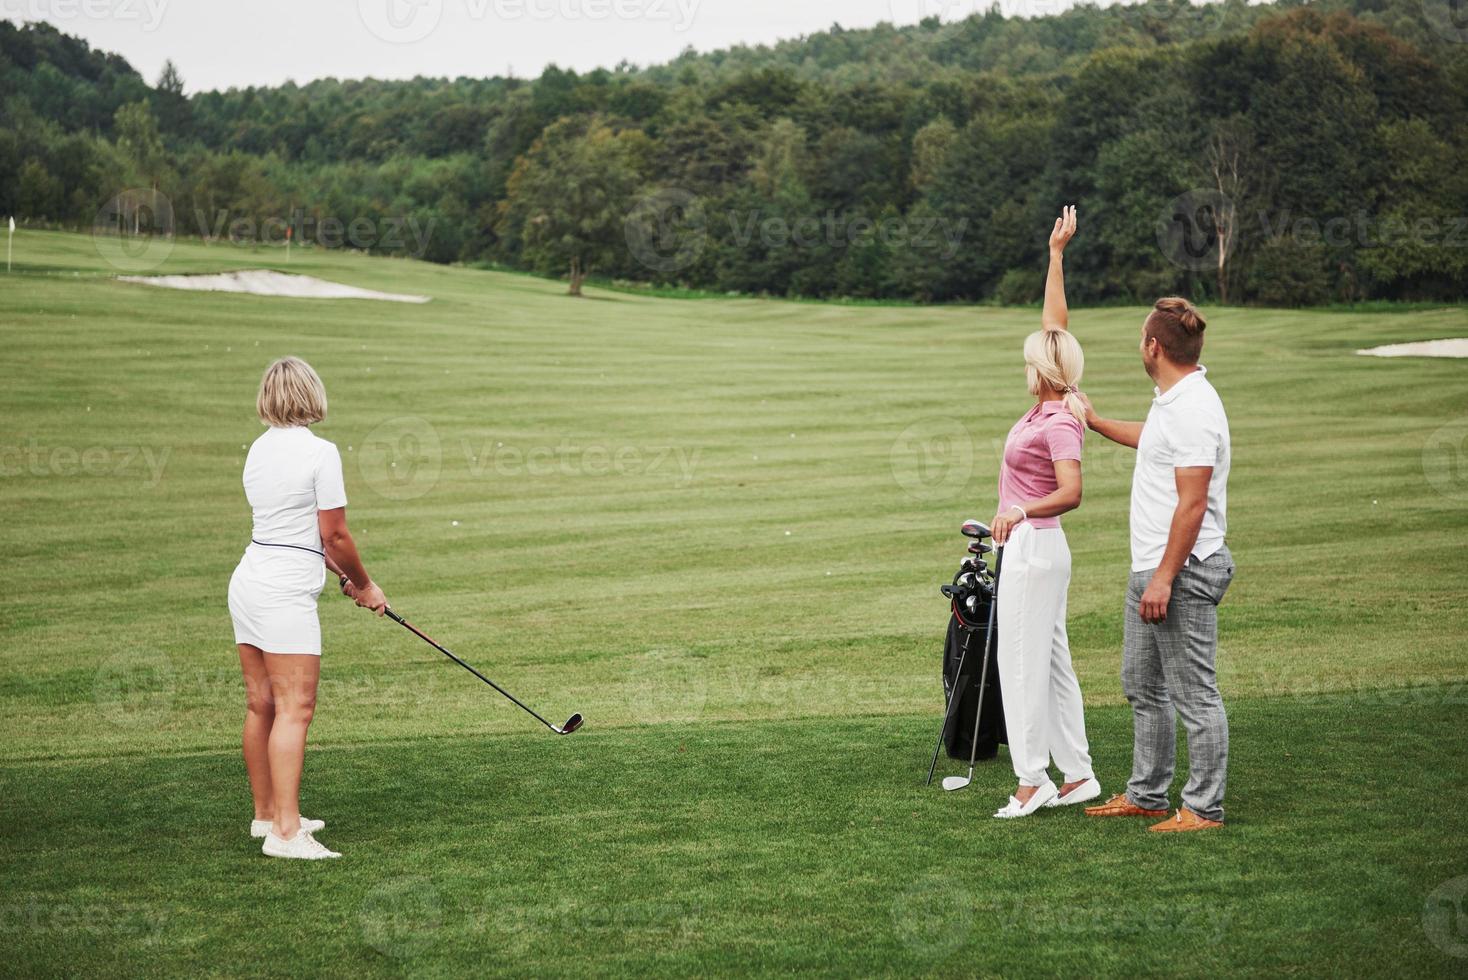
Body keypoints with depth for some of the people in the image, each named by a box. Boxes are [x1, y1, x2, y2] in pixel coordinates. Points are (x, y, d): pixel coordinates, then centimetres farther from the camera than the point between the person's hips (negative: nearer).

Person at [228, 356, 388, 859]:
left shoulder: (259, 449, 12)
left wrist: (345, 577, 21)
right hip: (286, 592, -8)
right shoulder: (320, 452, -12)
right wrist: (364, 584, 7)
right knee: (295, 708, -9)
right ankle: (285, 832, -13)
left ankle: (267, 814, 24)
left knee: (261, 704, 14)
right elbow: (334, 535, -9)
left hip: (248, 583, 8)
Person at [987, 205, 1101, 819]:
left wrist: (1020, 513, -32)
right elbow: (1056, 321, 13)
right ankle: (1077, 775, 15)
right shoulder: (1052, 407, 6)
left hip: (1033, 549, -10)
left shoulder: (1058, 422, -18)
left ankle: (1032, 782, -2)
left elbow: (1071, 493, -27)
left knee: (1023, 664, -6)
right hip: (1032, 546, 10)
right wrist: (1056, 253, 14)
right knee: (1051, 661, 11)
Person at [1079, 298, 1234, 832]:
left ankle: (1204, 809, 4)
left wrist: (1165, 578, -24)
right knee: (1142, 688, 18)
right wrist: (1094, 420, 49)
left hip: (1183, 571, -11)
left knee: (1194, 694, -3)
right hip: (1150, 569, 11)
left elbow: (1192, 504, -25)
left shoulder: (1193, 410, -21)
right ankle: (1146, 795, 28)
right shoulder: (1171, 401, 11)